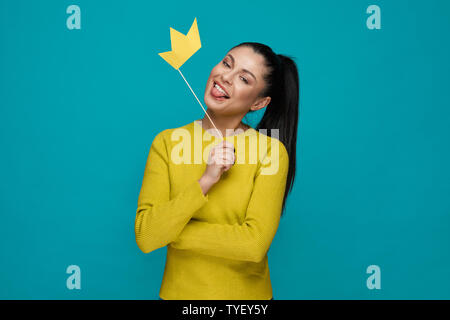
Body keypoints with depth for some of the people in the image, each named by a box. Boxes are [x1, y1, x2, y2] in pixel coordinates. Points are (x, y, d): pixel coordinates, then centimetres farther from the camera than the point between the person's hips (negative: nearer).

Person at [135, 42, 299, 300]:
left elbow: (255, 244, -21)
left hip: (245, 293, -1)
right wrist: (205, 181, -25)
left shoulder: (271, 151, -13)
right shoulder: (168, 142, -8)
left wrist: (169, 230, -15)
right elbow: (145, 237, -15)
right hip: (178, 291, 2)